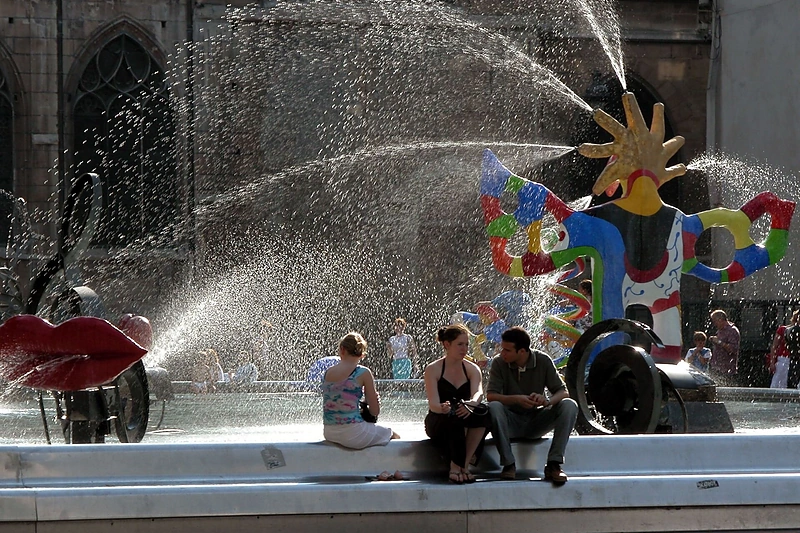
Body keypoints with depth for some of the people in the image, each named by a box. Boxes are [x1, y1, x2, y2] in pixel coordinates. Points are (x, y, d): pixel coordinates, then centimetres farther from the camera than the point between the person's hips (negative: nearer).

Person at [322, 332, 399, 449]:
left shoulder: (328, 372, 6)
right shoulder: (363, 373, -8)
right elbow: (375, 411, -3)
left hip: (329, 434, 6)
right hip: (353, 433, -6)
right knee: (393, 436, 23)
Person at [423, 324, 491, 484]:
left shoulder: (472, 369, 8)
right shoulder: (433, 369, -2)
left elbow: (478, 393, -14)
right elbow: (433, 404, -14)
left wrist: (472, 404, -39)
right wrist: (442, 408, -40)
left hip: (465, 427, 3)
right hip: (438, 424, -3)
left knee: (484, 415, -31)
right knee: (456, 416, -37)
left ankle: (463, 464, -27)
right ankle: (457, 466, -31)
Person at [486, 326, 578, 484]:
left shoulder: (543, 361, -6)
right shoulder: (499, 363, -9)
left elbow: (563, 392, -8)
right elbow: (490, 395, -18)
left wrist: (548, 401, -31)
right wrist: (516, 399, -36)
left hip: (536, 421, 1)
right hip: (512, 422, -1)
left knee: (569, 405, -23)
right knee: (494, 407, -33)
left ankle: (554, 464, -25)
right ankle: (508, 464, -26)